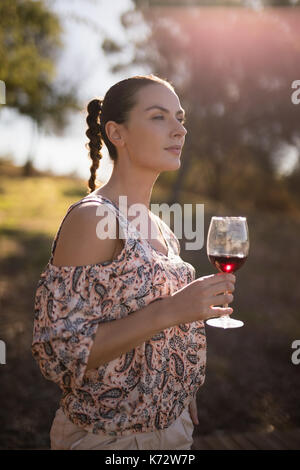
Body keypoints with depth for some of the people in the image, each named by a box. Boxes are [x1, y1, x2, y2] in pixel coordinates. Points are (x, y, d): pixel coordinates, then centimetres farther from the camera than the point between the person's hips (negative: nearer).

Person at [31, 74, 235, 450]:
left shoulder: (158, 226, 2)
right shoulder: (91, 218, -21)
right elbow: (58, 352, -23)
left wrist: (182, 393, 11)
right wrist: (169, 312, -30)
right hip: (105, 436, -7)